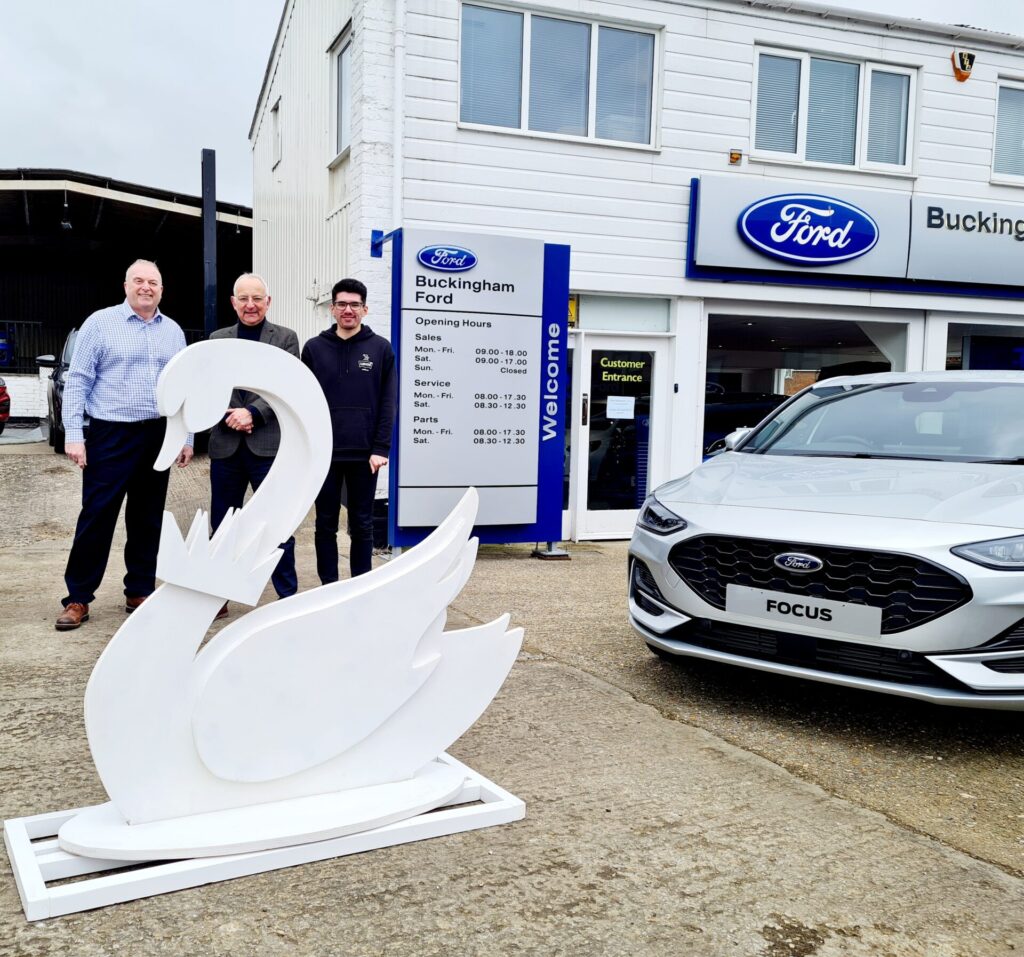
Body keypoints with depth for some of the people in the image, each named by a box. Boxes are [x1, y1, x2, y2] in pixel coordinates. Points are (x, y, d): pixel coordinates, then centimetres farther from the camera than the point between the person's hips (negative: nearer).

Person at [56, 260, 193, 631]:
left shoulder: (173, 331, 10)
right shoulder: (100, 323, -3)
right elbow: (77, 381, -5)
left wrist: (187, 437, 9)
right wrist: (73, 435, -12)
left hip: (158, 436, 4)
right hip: (111, 435, -4)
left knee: (147, 519, 10)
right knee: (96, 517, -2)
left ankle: (139, 592, 20)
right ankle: (78, 597, 7)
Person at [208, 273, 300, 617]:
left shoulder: (285, 338, 3)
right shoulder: (217, 339, 13)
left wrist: (252, 413, -17)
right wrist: (228, 416, -10)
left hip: (269, 445, -3)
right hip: (226, 445, 3)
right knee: (222, 524, 11)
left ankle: (288, 595, 11)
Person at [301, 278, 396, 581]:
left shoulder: (381, 348, 3)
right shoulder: (314, 348, 5)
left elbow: (388, 404, 0)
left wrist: (381, 449, -7)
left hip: (364, 454, -1)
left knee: (362, 526, 7)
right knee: (325, 525, 8)